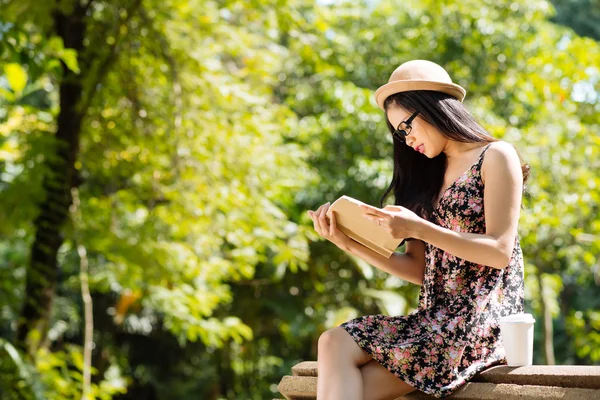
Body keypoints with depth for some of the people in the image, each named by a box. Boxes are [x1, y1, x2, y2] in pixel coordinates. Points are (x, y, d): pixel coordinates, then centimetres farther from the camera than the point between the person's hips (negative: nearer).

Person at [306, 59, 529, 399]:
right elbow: (420, 270, 13)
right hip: (436, 316, 7)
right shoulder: (432, 175, 21)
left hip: (483, 316, -7)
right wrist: (351, 243, 2)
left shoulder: (496, 156, 0)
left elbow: (500, 251, -11)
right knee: (334, 343, -19)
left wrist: (419, 228, -17)